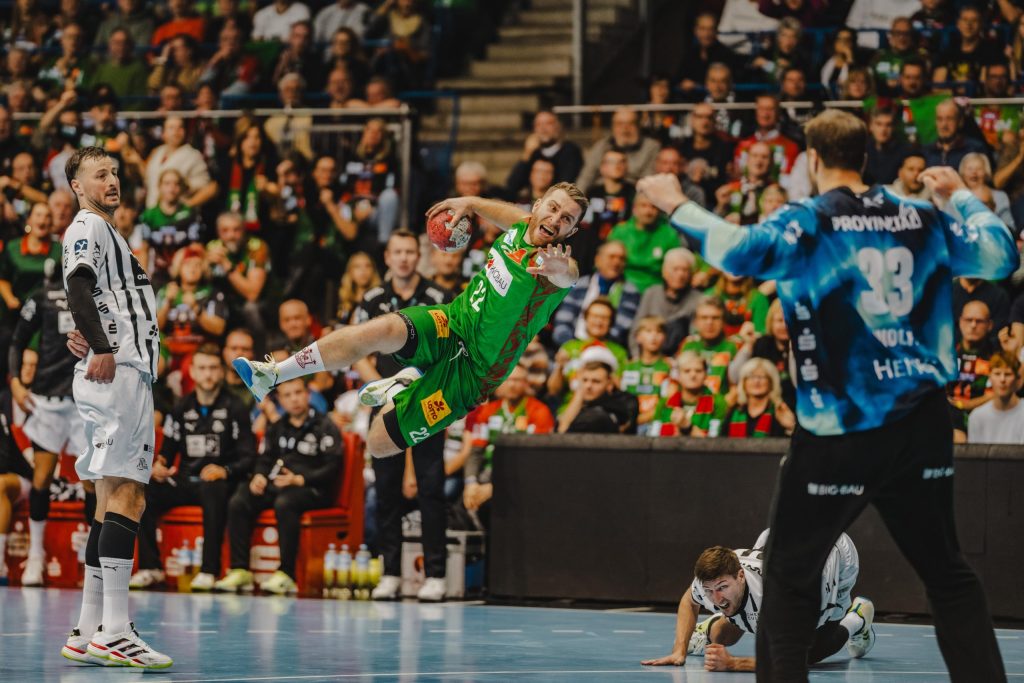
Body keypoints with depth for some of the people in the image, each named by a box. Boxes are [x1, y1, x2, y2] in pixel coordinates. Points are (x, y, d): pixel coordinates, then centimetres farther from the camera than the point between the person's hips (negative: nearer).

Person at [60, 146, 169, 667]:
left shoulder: (108, 233, 28)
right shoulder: (86, 229, -3)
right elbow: (78, 288, -19)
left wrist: (92, 341, 6)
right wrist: (101, 347, -28)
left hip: (129, 375, 10)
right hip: (115, 375, -10)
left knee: (111, 498, 8)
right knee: (125, 494, -16)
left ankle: (88, 634, 8)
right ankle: (113, 629, -23)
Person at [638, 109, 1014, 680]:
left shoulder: (811, 222, -8)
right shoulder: (921, 219, 5)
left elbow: (739, 252, -24)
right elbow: (1001, 256, 14)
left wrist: (677, 206, -11)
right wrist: (962, 196, 27)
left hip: (842, 428, -4)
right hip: (924, 424, 4)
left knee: (790, 574, 9)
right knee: (947, 570, 14)